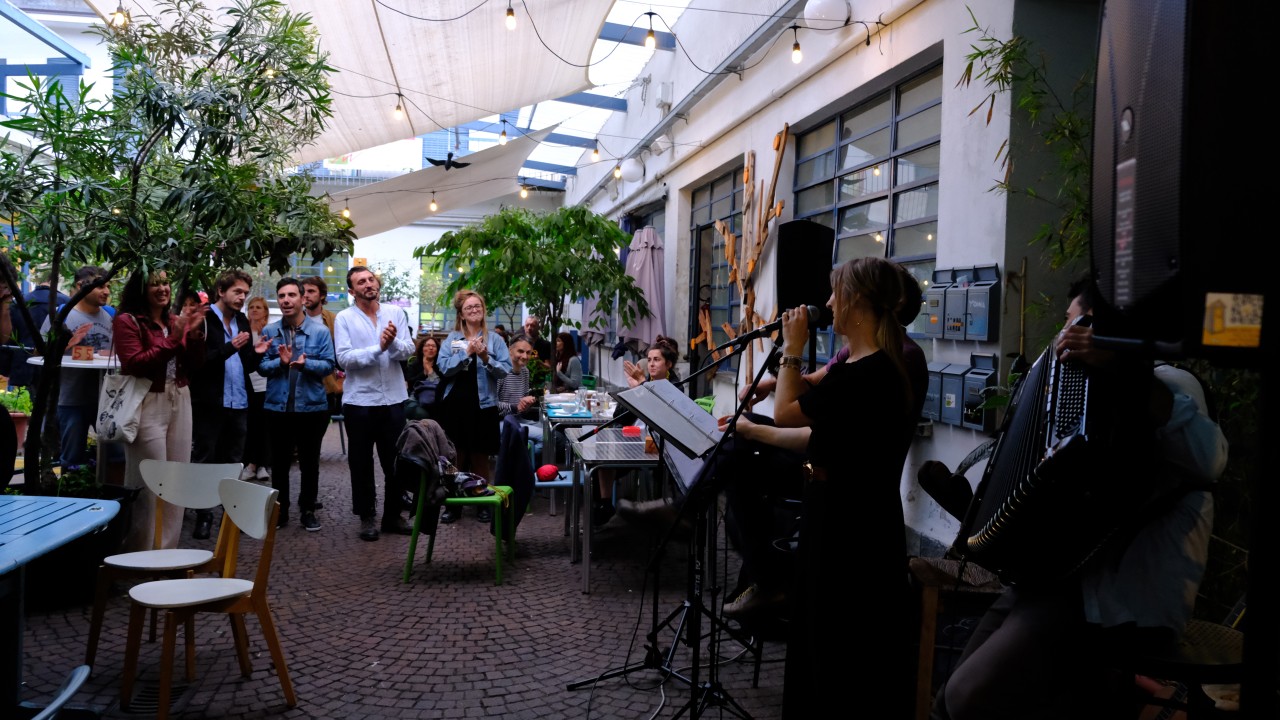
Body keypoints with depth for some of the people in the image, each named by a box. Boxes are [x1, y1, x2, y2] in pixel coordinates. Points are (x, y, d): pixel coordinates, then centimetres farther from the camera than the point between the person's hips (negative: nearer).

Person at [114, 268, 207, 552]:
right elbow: (134, 365, -16)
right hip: (148, 406, -6)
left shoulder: (175, 320, 11)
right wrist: (173, 338, -19)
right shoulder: (127, 321, -5)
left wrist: (195, 331, -7)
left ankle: (167, 550, 20)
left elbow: (194, 364, 8)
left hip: (180, 403, 6)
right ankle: (141, 554, 9)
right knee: (150, 484, -4)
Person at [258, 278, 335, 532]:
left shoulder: (320, 330, -4)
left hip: (312, 406, -1)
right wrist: (281, 362, -22)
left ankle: (308, 510, 22)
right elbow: (261, 366, -3)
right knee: (280, 461, 12)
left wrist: (305, 364, -25)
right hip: (278, 407, 2)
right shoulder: (269, 331, 2)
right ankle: (280, 510, 24)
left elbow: (328, 364, -8)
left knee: (309, 461, 9)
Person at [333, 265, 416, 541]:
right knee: (362, 462, 8)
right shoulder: (344, 318, -4)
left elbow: (409, 350, -4)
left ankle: (393, 514, 24)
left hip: (393, 399, 2)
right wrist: (378, 348, -24)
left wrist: (394, 342, -25)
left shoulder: (396, 313, 4)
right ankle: (367, 516, 21)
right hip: (359, 401, -2)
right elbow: (344, 358, -15)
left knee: (395, 460, 11)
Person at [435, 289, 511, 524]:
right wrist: (467, 352, -16)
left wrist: (486, 358, -20)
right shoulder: (452, 339, 6)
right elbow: (444, 367, -8)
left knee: (480, 458, 8)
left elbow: (505, 370, -5)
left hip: (483, 405, -1)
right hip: (455, 404, 1)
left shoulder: (495, 339, 3)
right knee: (456, 457, 7)